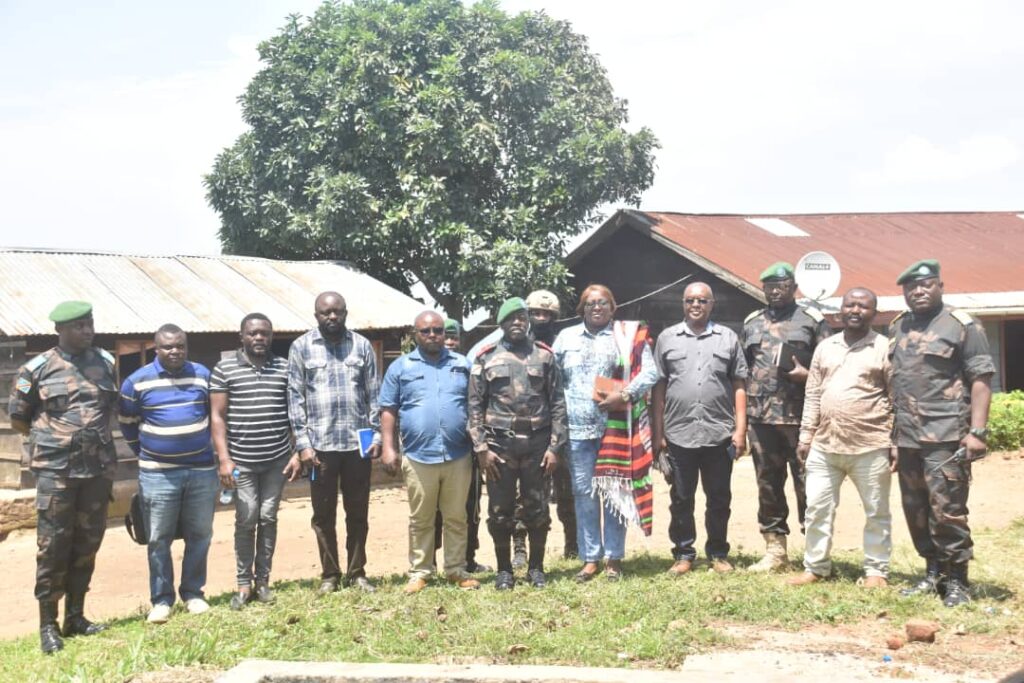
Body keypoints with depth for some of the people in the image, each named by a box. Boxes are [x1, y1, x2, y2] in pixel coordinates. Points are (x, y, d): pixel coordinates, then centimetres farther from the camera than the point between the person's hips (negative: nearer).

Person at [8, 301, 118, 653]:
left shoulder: (106, 362, 7)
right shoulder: (38, 369, -4)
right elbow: (17, 417, 5)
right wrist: (52, 439, 8)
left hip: (99, 468, 4)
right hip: (55, 470, -4)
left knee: (87, 544, 10)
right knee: (54, 545, -2)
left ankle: (75, 617, 21)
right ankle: (48, 625, 7)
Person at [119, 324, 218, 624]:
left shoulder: (203, 375, 4)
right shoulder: (138, 381, -3)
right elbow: (127, 423, 10)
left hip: (202, 470, 2)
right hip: (158, 474, -2)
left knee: (200, 535, 8)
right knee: (159, 540, 2)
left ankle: (193, 593, 21)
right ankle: (161, 599, 12)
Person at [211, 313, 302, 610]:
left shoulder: (284, 368, 6)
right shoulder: (224, 369, -1)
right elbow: (217, 416, -1)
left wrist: (298, 452, 3)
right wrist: (224, 458, -8)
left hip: (277, 459, 2)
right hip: (241, 461, -2)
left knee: (268, 518, 7)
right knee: (246, 520, -1)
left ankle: (262, 580, 17)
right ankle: (243, 583, 11)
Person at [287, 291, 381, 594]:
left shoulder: (362, 345, 5)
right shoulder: (301, 347, 1)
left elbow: (374, 394, 7)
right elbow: (295, 397, -1)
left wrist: (377, 434, -1)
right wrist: (303, 443, -6)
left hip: (357, 442, 1)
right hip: (320, 444, -1)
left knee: (358, 513, 9)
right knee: (323, 515, 7)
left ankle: (357, 572, 21)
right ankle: (329, 574, 19)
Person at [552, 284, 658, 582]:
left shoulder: (629, 336, 5)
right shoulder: (565, 338, 13)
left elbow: (649, 372, -2)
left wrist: (624, 396, -14)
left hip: (616, 428, -2)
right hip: (577, 429, 2)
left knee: (614, 492, 3)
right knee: (584, 494, 4)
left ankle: (614, 557, 13)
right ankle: (590, 558, 13)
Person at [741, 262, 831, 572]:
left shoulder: (812, 319, 4)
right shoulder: (751, 323, 15)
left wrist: (807, 375, -16)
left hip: (801, 417, -4)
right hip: (761, 417, 4)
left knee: (807, 484, -2)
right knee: (768, 485, 9)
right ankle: (775, 551, 18)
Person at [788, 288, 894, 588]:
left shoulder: (885, 348, -2)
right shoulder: (825, 347, 12)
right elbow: (812, 395, 13)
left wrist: (897, 442, -6)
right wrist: (806, 436, 8)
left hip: (870, 447, -4)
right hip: (824, 445, 4)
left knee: (876, 512, 7)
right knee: (817, 508, 7)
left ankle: (876, 571, 19)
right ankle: (815, 567, 19)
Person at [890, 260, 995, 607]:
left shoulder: (962, 325, -2)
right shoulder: (897, 327, 16)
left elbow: (981, 379, -6)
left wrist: (977, 431, -15)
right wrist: (888, 429, 15)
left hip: (947, 437, -6)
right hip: (907, 436, 6)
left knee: (947, 510, -8)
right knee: (916, 511, 10)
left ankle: (957, 581, 4)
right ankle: (933, 574, 22)